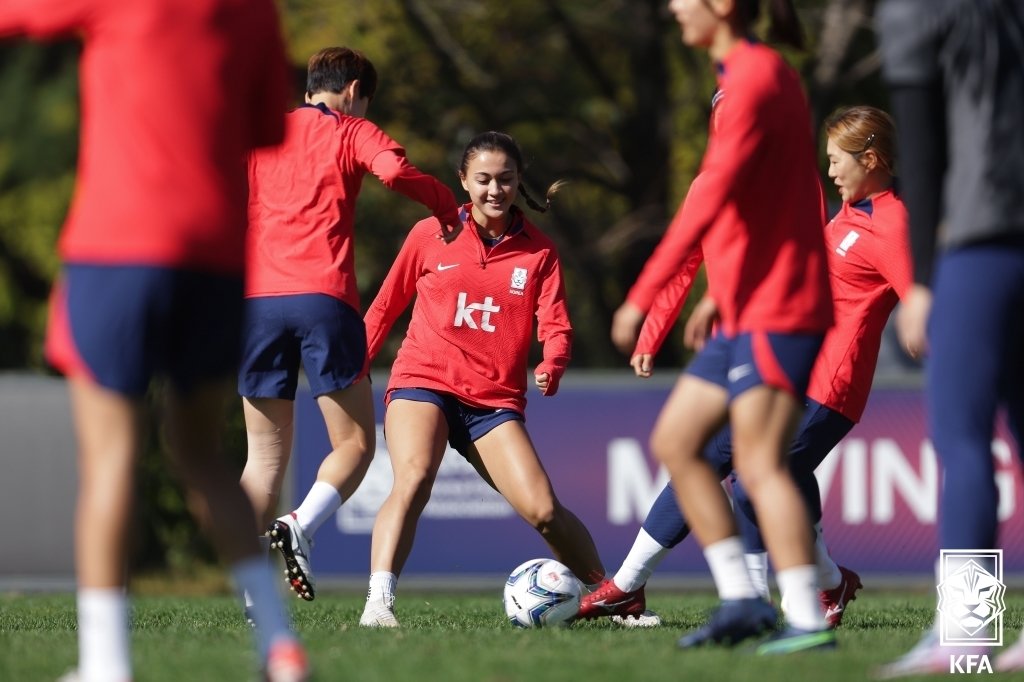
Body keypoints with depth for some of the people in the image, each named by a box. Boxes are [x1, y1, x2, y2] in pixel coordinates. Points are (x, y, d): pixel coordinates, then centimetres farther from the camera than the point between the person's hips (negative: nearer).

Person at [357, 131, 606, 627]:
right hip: (423, 381, -1)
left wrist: (551, 367, -22)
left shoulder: (538, 251, 5)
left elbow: (555, 326, 0)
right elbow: (386, 305, 14)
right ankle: (378, 603, -38)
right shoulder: (431, 235, 4)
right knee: (413, 480, -30)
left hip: (495, 397, 1)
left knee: (543, 510, -9)